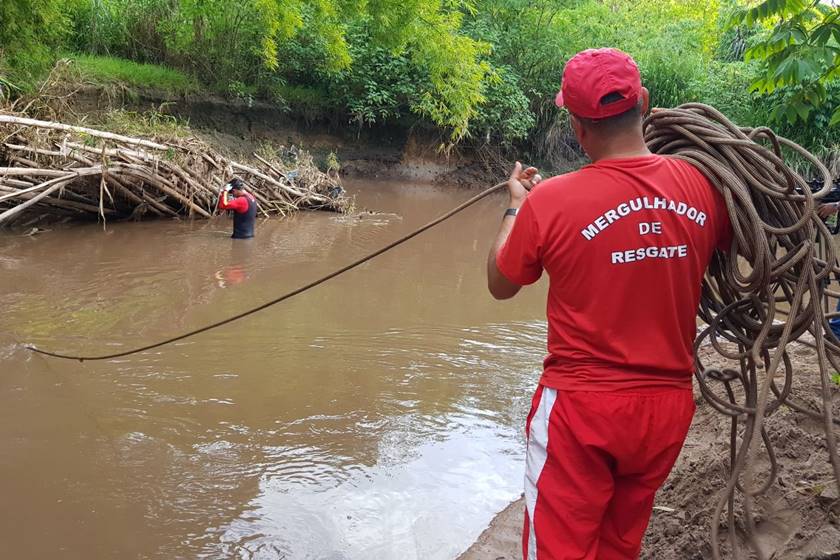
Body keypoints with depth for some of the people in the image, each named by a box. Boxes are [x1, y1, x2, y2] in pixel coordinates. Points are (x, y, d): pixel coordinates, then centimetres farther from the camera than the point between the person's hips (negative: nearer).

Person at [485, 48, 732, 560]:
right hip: (668, 406, 4)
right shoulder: (703, 186, -7)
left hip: (581, 407, -4)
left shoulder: (550, 202, -18)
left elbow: (500, 285, -1)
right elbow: (727, 259, 14)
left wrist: (517, 206, 13)